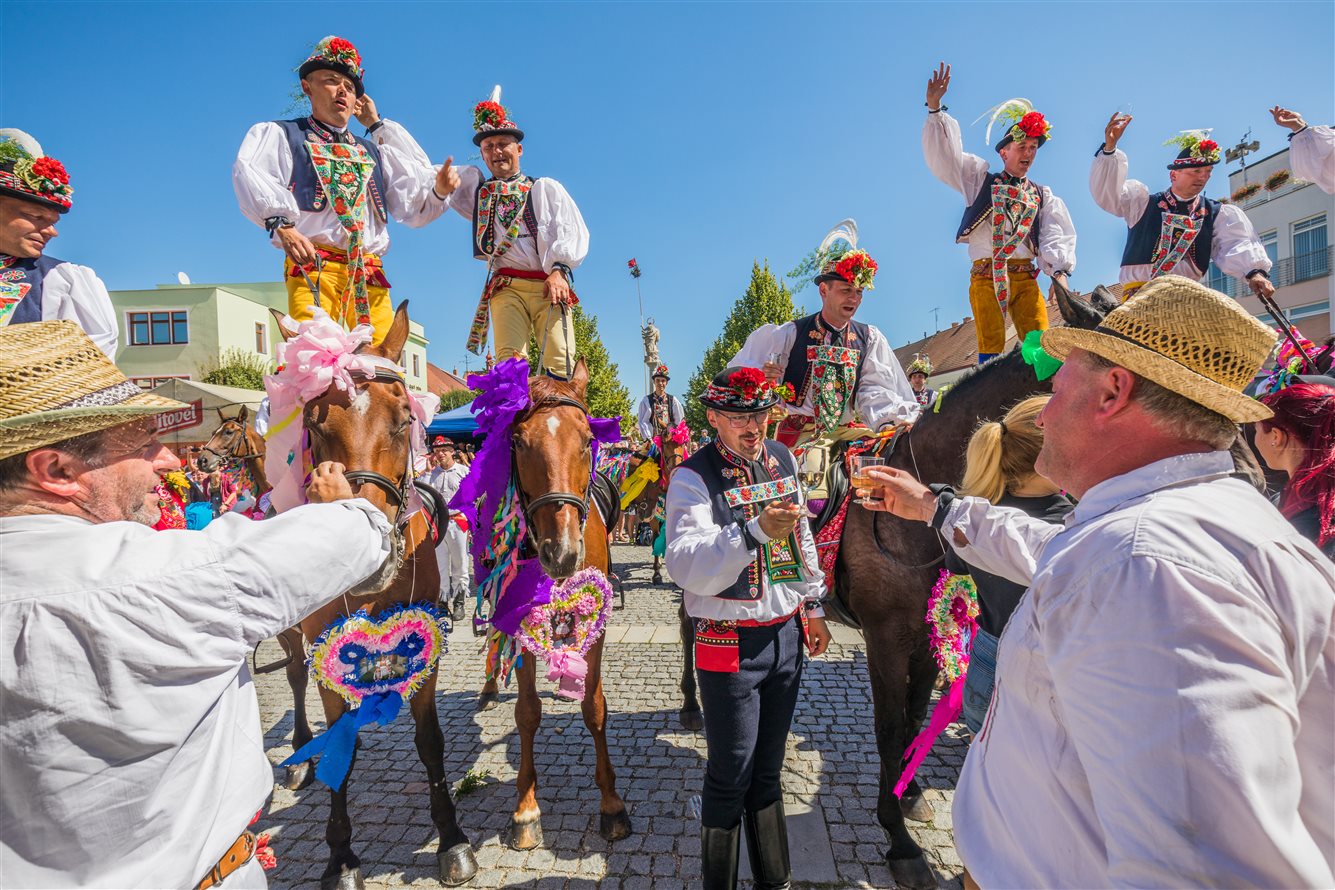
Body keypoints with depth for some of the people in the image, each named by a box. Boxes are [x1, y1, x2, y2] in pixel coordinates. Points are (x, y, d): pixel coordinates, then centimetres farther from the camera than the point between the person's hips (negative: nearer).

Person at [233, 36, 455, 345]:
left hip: (371, 276, 4)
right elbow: (248, 173, -3)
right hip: (313, 268, -3)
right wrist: (281, 224, -21)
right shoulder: (280, 134, 19)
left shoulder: (372, 151, 30)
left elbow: (415, 208, 18)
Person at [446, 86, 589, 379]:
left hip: (550, 287, -1)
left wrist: (559, 270, -10)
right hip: (506, 286, 1)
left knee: (560, 365, -17)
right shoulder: (476, 189, 27)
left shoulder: (547, 188, 20)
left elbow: (573, 232, 6)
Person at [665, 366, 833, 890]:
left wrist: (813, 606, 19)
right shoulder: (693, 477, -14)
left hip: (786, 635, 6)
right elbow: (685, 563, -27)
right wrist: (755, 532, -37)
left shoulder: (783, 460, 5)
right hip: (730, 645, -6)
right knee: (730, 778, 6)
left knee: (768, 770, 21)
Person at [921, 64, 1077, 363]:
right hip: (985, 277, -2)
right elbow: (944, 154, 5)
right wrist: (935, 109, -5)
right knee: (990, 350, -8)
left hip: (1026, 277, 2)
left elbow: (1058, 236, 6)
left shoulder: (1043, 196, 19)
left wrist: (1060, 271, -13)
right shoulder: (980, 179, 14)